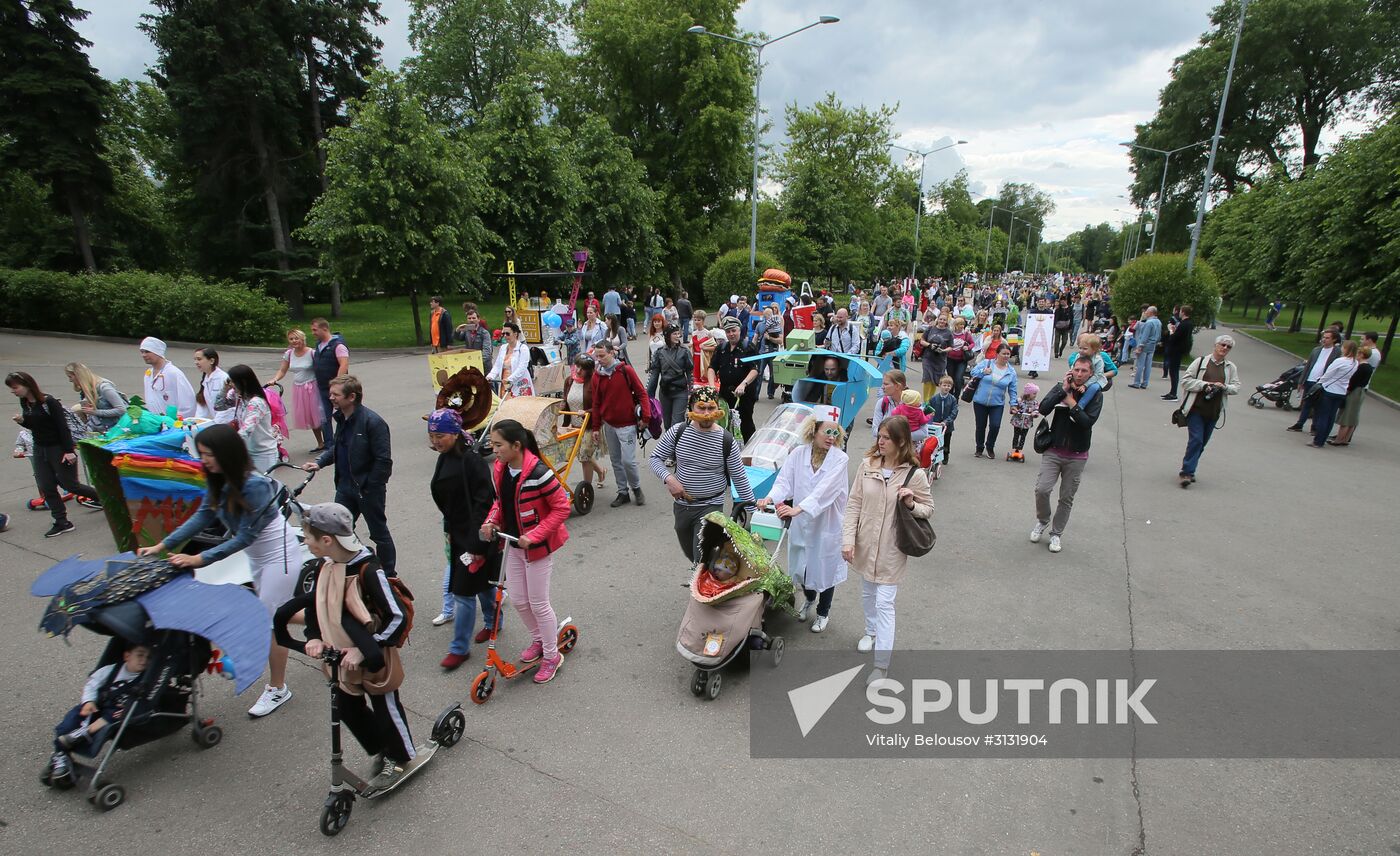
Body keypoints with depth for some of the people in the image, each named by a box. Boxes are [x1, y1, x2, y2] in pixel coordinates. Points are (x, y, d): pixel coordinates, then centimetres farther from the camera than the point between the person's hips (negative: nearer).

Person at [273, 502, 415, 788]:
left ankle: (399, 758, 36)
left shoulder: (369, 570, -29)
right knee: (347, 709, 20)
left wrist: (364, 651, -28)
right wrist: (314, 638, -7)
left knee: (385, 708, 12)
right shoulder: (325, 566, -6)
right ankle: (381, 749, 43)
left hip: (374, 658, -7)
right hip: (342, 656, 7)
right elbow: (313, 603, 9)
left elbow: (397, 617, -29)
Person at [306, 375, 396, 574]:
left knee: (379, 533, 8)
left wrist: (369, 488, -18)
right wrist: (319, 462, 3)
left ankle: (388, 575, 24)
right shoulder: (341, 418, 4)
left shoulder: (373, 422, -22)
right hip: (345, 487, 7)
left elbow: (383, 460, -21)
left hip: (369, 490, -7)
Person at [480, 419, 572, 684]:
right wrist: (491, 520, -5)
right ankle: (538, 640, 42)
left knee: (538, 604, 5)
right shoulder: (499, 469, -3)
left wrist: (534, 536, -25)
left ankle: (552, 656, 26)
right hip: (514, 545, 7)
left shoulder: (538, 472, -27)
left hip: (537, 547, -7)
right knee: (518, 600, 16)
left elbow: (562, 507, -22)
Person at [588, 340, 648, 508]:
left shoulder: (626, 370, -10)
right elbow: (596, 403, 8)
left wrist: (645, 417, -13)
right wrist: (596, 427, 8)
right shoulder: (597, 375, 3)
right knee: (615, 460, 11)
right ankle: (623, 492, 23)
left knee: (628, 460, -7)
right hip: (608, 425, 5)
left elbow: (641, 393, -7)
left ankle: (636, 488, 17)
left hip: (627, 424, -5)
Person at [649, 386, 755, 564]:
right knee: (690, 553, 22)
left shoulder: (726, 440, -13)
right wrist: (669, 478, -19)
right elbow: (655, 457, -1)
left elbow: (740, 478, -4)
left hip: (710, 507, -4)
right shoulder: (678, 431, -9)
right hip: (681, 505, 4)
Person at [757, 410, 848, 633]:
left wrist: (797, 509, -40)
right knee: (801, 566, 17)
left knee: (824, 569, 13)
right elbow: (785, 481, -12)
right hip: (801, 523, 3)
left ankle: (823, 612, 40)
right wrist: (770, 498, -33)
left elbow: (825, 490, -28)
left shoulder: (839, 459, -16)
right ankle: (809, 598, 51)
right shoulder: (798, 453, -5)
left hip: (827, 525, -3)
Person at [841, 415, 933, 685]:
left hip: (891, 550, -4)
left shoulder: (915, 475, -13)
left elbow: (929, 509, 0)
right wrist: (848, 539, -9)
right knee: (867, 595, 23)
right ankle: (872, 631, 50)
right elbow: (854, 504, -3)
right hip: (865, 546, 4)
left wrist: (911, 504, -23)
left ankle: (881, 664, 9)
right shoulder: (867, 465, -6)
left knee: (884, 604, -2)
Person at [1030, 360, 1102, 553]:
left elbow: (1088, 422, -18)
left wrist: (1071, 402, -17)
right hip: (1053, 451, 0)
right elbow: (1043, 409, -15)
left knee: (1067, 498, 8)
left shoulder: (1095, 394, -4)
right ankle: (1042, 521, 17)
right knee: (1042, 489, -10)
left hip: (1077, 455, 0)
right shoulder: (1061, 387, 0)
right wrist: (1063, 390, -17)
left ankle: (1056, 534, 23)